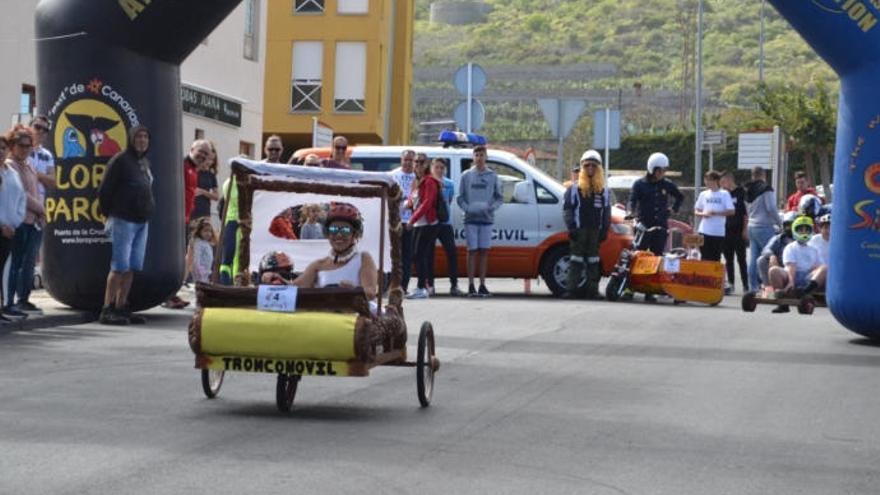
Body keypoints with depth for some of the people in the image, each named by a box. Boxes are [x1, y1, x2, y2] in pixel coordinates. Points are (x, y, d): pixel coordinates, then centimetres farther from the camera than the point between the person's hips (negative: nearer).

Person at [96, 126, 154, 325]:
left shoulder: (145, 162, 15)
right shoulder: (120, 160, -8)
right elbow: (104, 191, -9)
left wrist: (148, 210, 10)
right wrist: (109, 214, -4)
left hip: (142, 222, 8)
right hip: (123, 221, -8)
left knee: (132, 267, 8)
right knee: (120, 266, -10)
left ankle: (122, 307, 13)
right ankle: (107, 310, -6)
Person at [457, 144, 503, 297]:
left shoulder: (492, 176, 8)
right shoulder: (466, 176, 6)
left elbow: (499, 197, 8)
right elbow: (460, 198, 6)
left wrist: (492, 207, -11)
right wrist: (468, 208, -12)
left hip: (487, 219, 1)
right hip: (471, 219, -1)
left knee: (484, 251, 2)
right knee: (472, 251, -3)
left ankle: (482, 285, 7)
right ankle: (471, 286, -1)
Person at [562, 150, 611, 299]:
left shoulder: (603, 191, 13)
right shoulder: (574, 189, 3)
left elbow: (607, 212, 16)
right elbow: (566, 209, 1)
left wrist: (604, 230, 6)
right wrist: (571, 228, -7)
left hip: (595, 231, 3)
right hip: (579, 230, -3)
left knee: (593, 261, 4)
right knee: (576, 260, -5)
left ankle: (592, 290, 8)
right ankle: (571, 289, -6)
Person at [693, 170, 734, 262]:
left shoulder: (724, 194, 0)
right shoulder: (703, 194, 10)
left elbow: (731, 211, -5)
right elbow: (696, 211, 14)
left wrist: (715, 213, -15)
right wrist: (702, 214, -8)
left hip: (718, 233, -2)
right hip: (704, 231, 2)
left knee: (716, 259, 1)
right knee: (705, 258, 1)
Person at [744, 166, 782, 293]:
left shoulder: (748, 191, 13)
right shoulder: (766, 189, -10)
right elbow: (771, 208, -14)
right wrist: (780, 222, -3)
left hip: (751, 226, 8)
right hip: (764, 227, -8)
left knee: (753, 258, 8)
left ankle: (753, 286, 9)